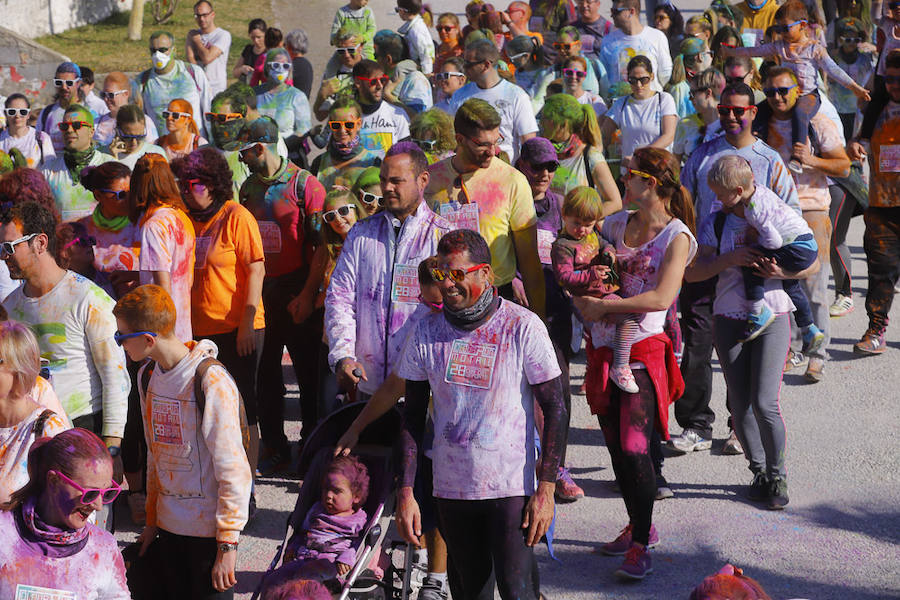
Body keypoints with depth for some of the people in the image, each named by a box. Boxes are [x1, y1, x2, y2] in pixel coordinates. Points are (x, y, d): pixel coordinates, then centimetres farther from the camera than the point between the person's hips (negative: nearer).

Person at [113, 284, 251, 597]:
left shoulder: (212, 381, -18)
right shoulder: (148, 375, 7)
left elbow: (233, 469, -17)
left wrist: (228, 544, -17)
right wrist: (152, 520, 17)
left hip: (209, 529, -7)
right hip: (168, 524, 7)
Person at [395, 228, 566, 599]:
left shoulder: (523, 327, -8)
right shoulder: (427, 332, 2)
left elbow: (555, 409, -5)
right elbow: (413, 416, 8)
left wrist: (546, 489, -11)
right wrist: (405, 492, 2)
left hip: (513, 487, -3)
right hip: (451, 486, 4)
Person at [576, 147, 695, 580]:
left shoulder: (677, 237, -9)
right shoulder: (617, 224, 9)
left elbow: (661, 297, -20)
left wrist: (603, 306, -19)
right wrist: (582, 298, 0)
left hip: (643, 350, -6)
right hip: (604, 347, 6)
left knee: (634, 450, -12)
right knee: (615, 447, 12)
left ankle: (640, 546, -2)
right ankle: (638, 526, 29)